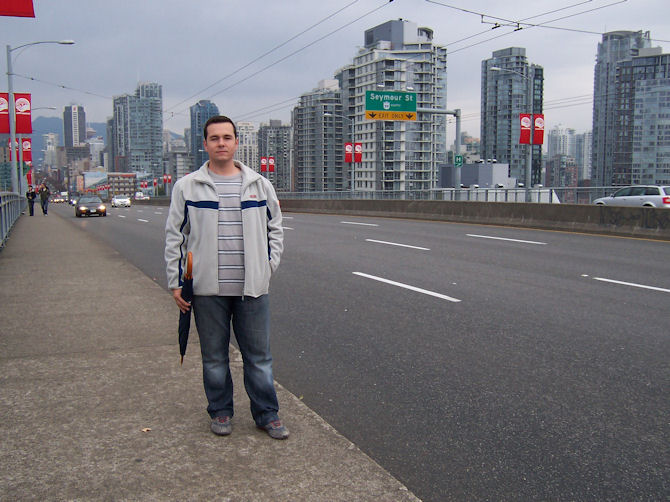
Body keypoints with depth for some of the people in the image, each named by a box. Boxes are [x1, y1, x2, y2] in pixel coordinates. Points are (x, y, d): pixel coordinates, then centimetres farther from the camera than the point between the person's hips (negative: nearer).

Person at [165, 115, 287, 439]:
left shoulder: (259, 185, 7)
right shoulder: (188, 187, 2)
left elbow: (275, 229, 16)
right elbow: (174, 237, 5)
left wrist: (268, 265, 5)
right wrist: (175, 282, 1)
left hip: (252, 288, 1)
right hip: (207, 290, -1)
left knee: (258, 355, 7)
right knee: (214, 357, 11)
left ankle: (266, 414, 19)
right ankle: (220, 412, 27)